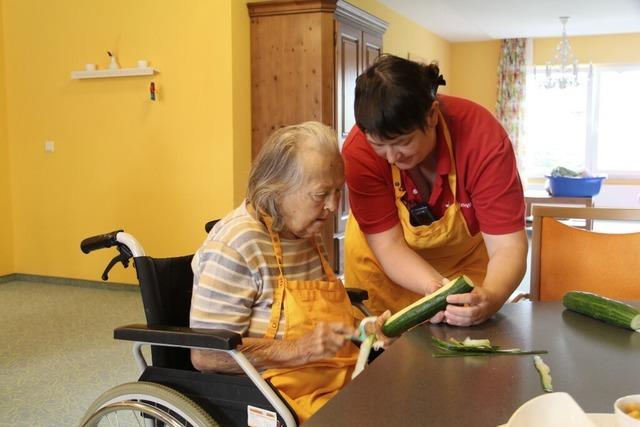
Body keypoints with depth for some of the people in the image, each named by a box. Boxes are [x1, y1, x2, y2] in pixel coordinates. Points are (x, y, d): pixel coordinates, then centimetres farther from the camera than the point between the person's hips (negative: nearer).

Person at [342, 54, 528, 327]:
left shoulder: (483, 138, -33)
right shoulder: (359, 151, -30)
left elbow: (508, 246, -33)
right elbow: (388, 245, -27)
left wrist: (491, 298, -53)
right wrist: (436, 288, -44)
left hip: (465, 257, 1)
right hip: (384, 265, 0)